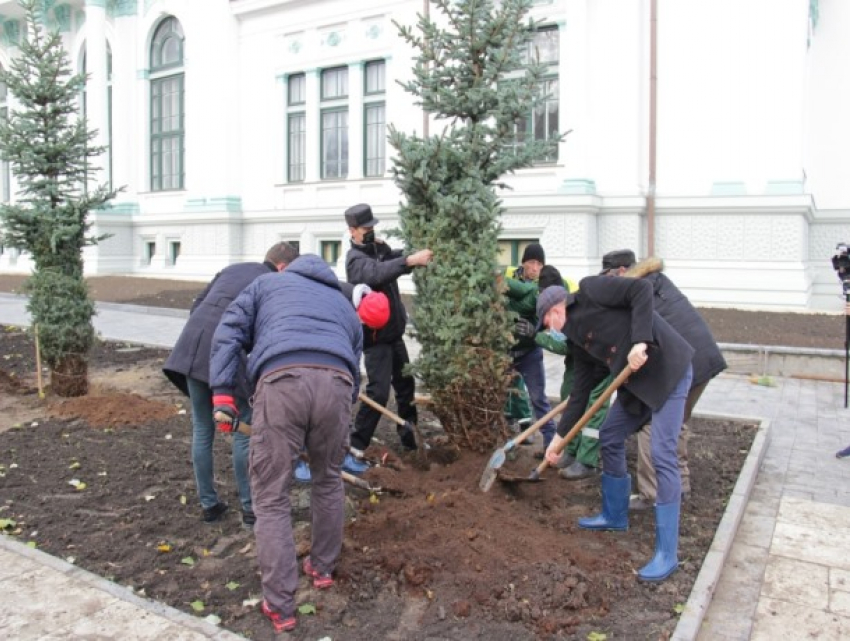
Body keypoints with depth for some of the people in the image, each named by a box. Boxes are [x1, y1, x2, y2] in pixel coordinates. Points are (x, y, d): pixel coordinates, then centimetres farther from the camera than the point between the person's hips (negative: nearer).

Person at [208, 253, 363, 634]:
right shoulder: (345, 307, 38)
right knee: (328, 481, 27)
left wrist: (223, 395, 12)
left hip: (281, 380, -2)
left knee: (271, 498, 10)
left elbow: (228, 334, 18)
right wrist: (340, 415, 47)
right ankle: (322, 569, 44)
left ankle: (279, 607, 16)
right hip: (336, 382, 3)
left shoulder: (268, 283, 33)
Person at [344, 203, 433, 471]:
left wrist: (420, 256, -14)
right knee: (378, 392, -15)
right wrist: (412, 260, -46)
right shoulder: (356, 259, -17)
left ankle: (409, 437, 33)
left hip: (394, 333, 9)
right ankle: (354, 451, -9)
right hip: (375, 337, -9)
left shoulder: (380, 247, 11)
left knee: (406, 386, 17)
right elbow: (377, 273, -36)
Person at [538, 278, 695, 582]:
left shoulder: (590, 290, -7)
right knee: (609, 439, 15)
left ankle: (667, 553, -3)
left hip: (668, 369, -9)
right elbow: (581, 389, 16)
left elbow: (641, 289, -18)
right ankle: (615, 516, 34)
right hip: (637, 380, 9)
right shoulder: (577, 337, 15)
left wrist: (640, 342, -26)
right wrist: (559, 437, 18)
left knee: (662, 455, -10)